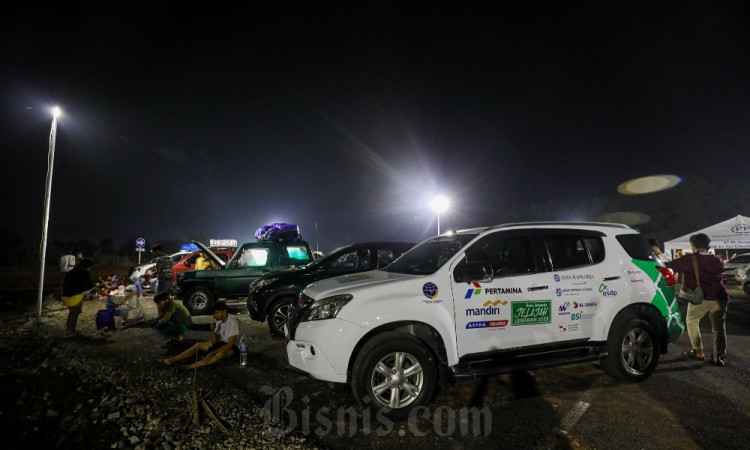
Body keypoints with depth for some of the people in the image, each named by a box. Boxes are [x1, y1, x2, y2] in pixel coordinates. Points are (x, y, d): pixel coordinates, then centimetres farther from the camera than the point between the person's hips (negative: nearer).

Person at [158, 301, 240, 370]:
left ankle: (192, 366, -48)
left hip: (232, 347, -8)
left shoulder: (232, 321, -24)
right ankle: (172, 360, -10)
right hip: (222, 343, 8)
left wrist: (212, 353, -32)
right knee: (199, 345, -5)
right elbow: (214, 342, 0)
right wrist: (213, 330, -18)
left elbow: (230, 344, -27)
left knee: (222, 353, -39)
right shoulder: (218, 320, -2)